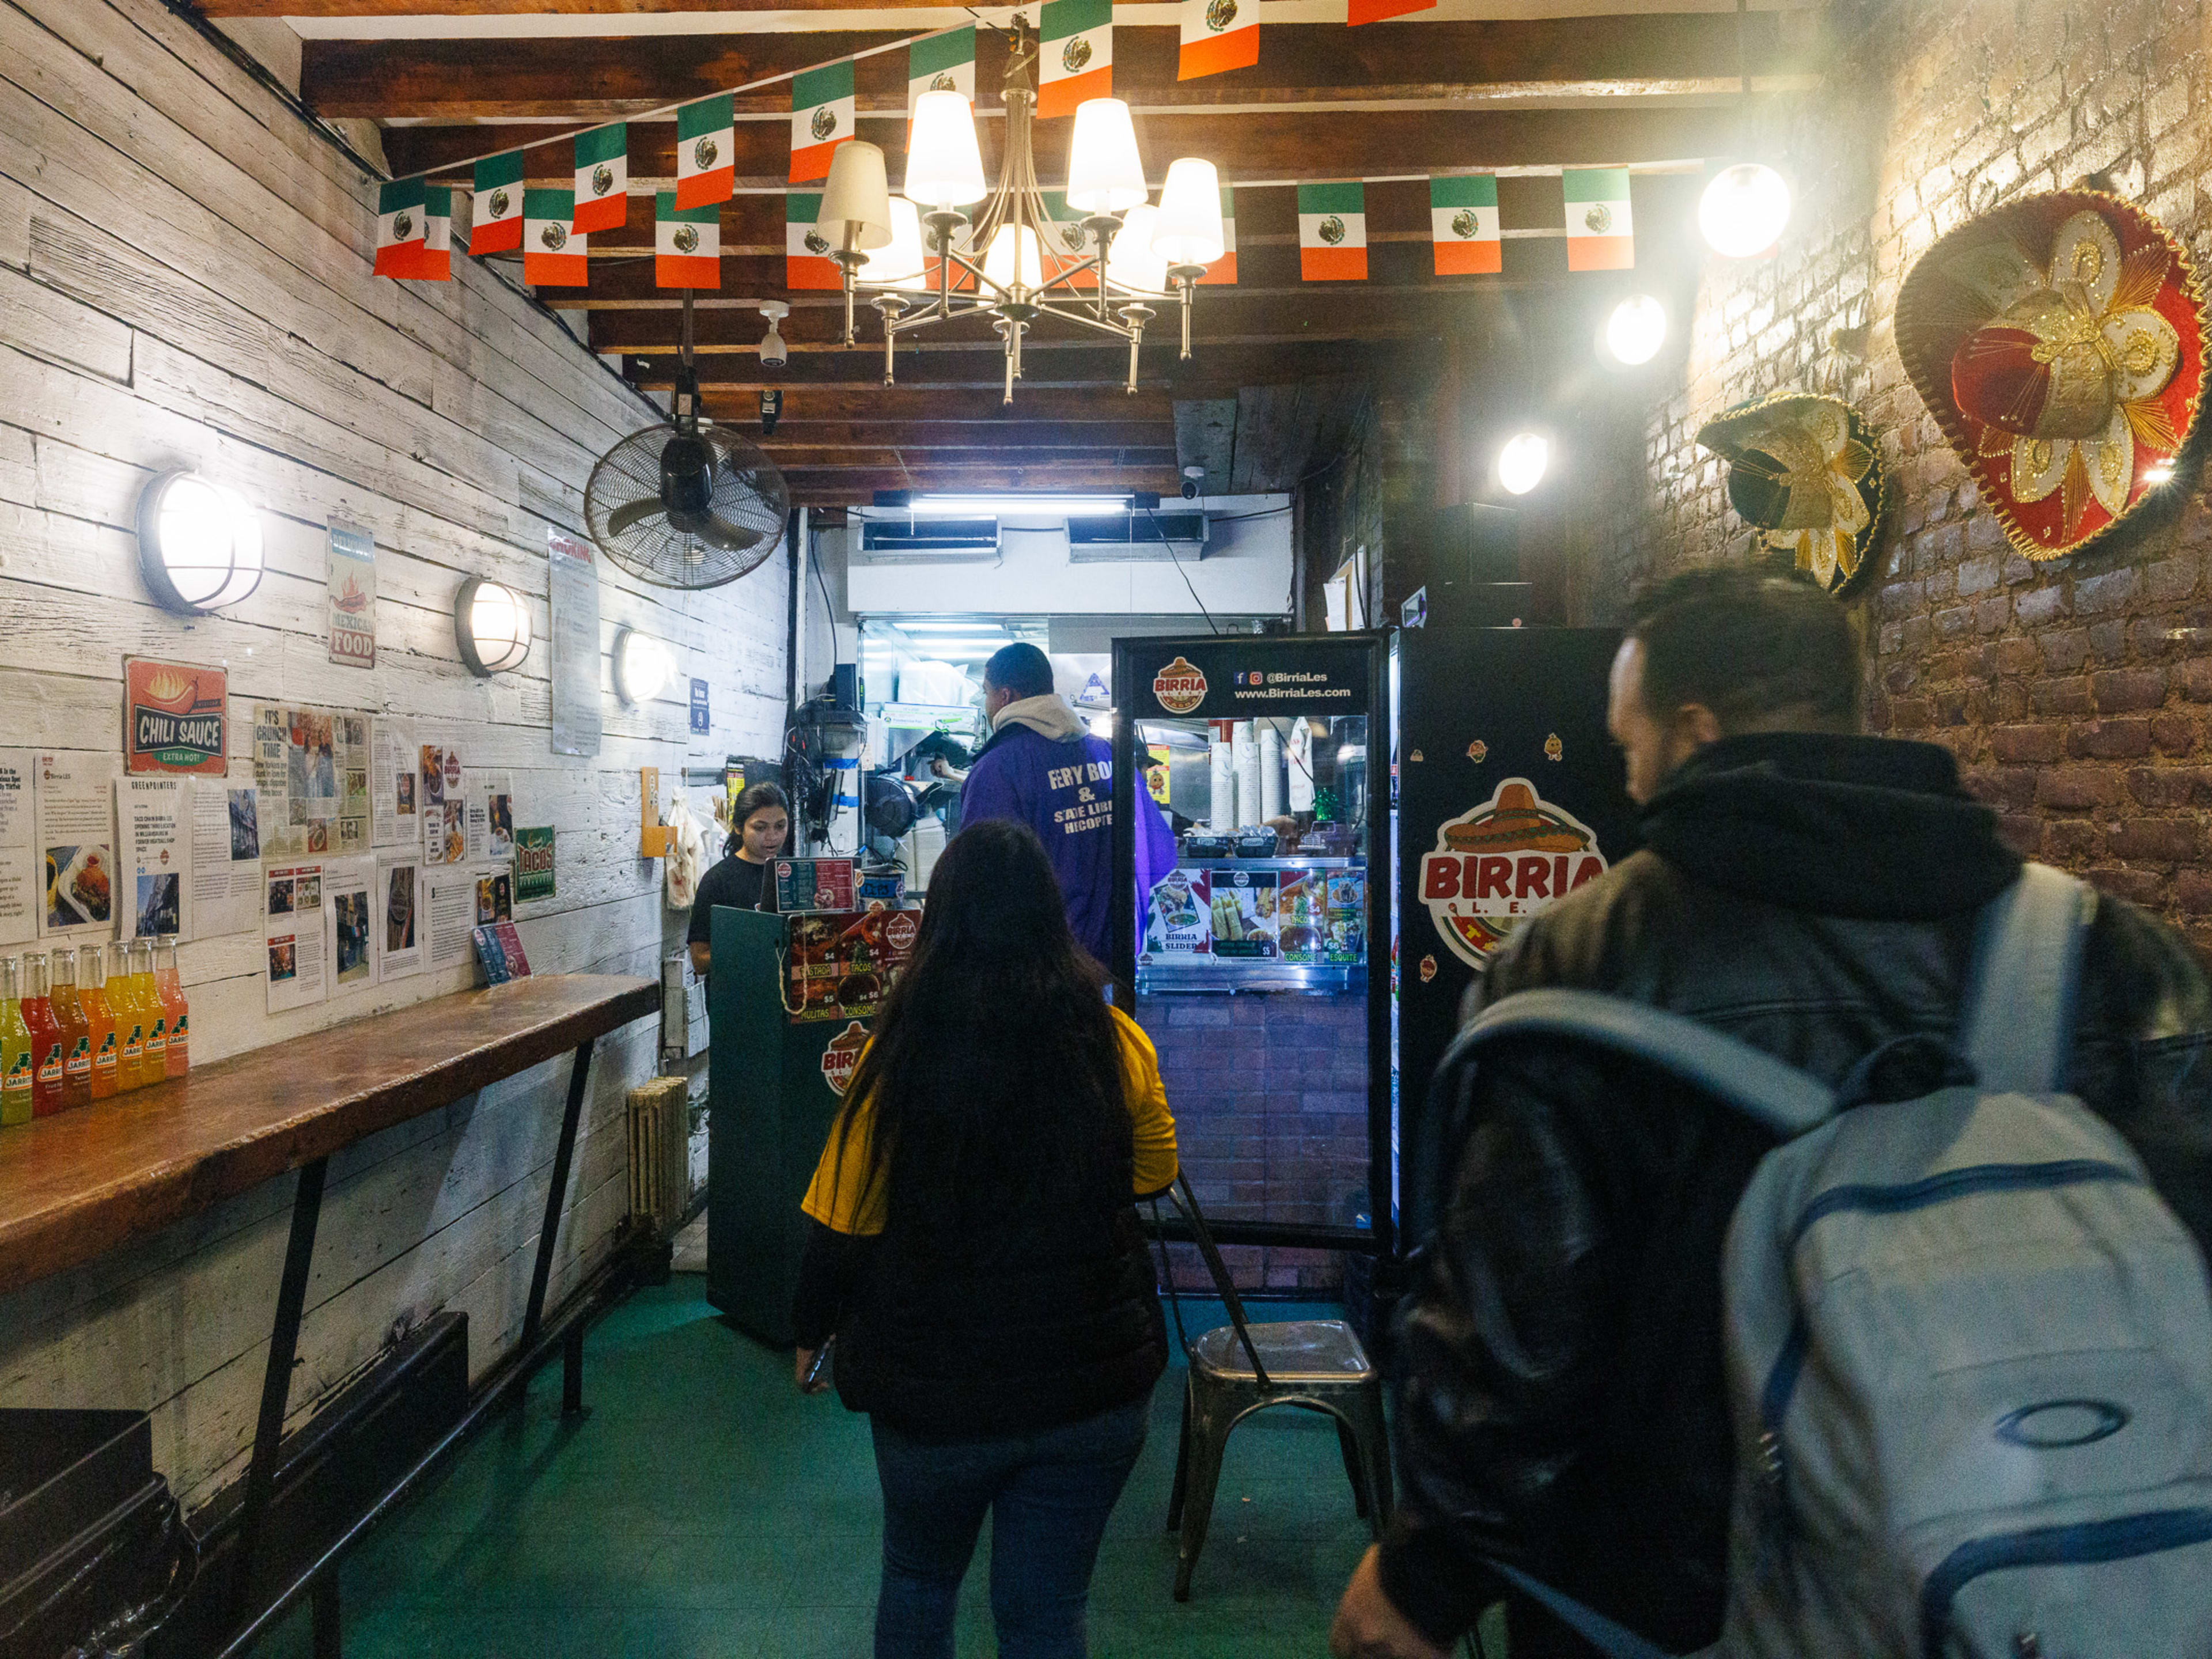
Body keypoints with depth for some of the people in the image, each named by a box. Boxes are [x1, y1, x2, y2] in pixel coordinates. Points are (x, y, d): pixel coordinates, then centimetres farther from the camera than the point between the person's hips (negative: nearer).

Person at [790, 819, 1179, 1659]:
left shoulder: (899, 1055, -16)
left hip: (935, 1391, -1)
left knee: (917, 1582, 26)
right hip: (1097, 1387, 1)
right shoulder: (1115, 1043, -12)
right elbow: (1154, 1176, 6)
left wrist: (811, 1330, 10)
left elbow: (841, 1226, -8)